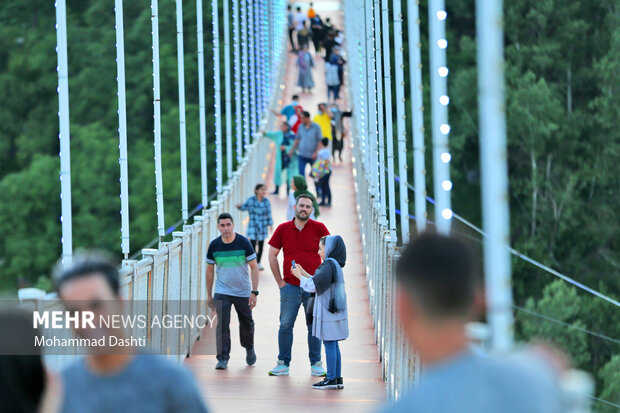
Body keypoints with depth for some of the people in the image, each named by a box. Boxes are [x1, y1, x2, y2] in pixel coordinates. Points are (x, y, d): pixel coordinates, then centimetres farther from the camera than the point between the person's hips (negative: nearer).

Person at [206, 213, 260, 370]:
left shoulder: (243, 243, -11)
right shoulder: (214, 245, -5)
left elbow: (254, 267, -6)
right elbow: (210, 270, 7)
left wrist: (254, 292, -12)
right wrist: (209, 295, 7)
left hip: (243, 292, 0)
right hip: (222, 291, 0)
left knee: (246, 323, 12)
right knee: (222, 324, -12)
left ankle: (249, 349, 40)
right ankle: (223, 359, -8)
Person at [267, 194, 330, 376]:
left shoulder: (319, 228, 1)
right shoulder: (283, 229, 4)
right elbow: (272, 255, 8)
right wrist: (279, 281, 3)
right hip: (290, 286, 1)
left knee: (314, 326, 4)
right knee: (285, 325, 0)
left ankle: (316, 364, 12)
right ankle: (283, 364, 7)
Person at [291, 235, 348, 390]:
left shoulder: (329, 265, -15)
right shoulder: (335, 265, 14)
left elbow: (313, 286, -19)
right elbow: (319, 282, 20)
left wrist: (300, 276, -5)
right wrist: (303, 273, 20)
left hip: (329, 313, -9)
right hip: (335, 312, 9)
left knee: (329, 344, -5)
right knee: (333, 345, 12)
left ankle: (331, 379, -3)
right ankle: (337, 378, 15)